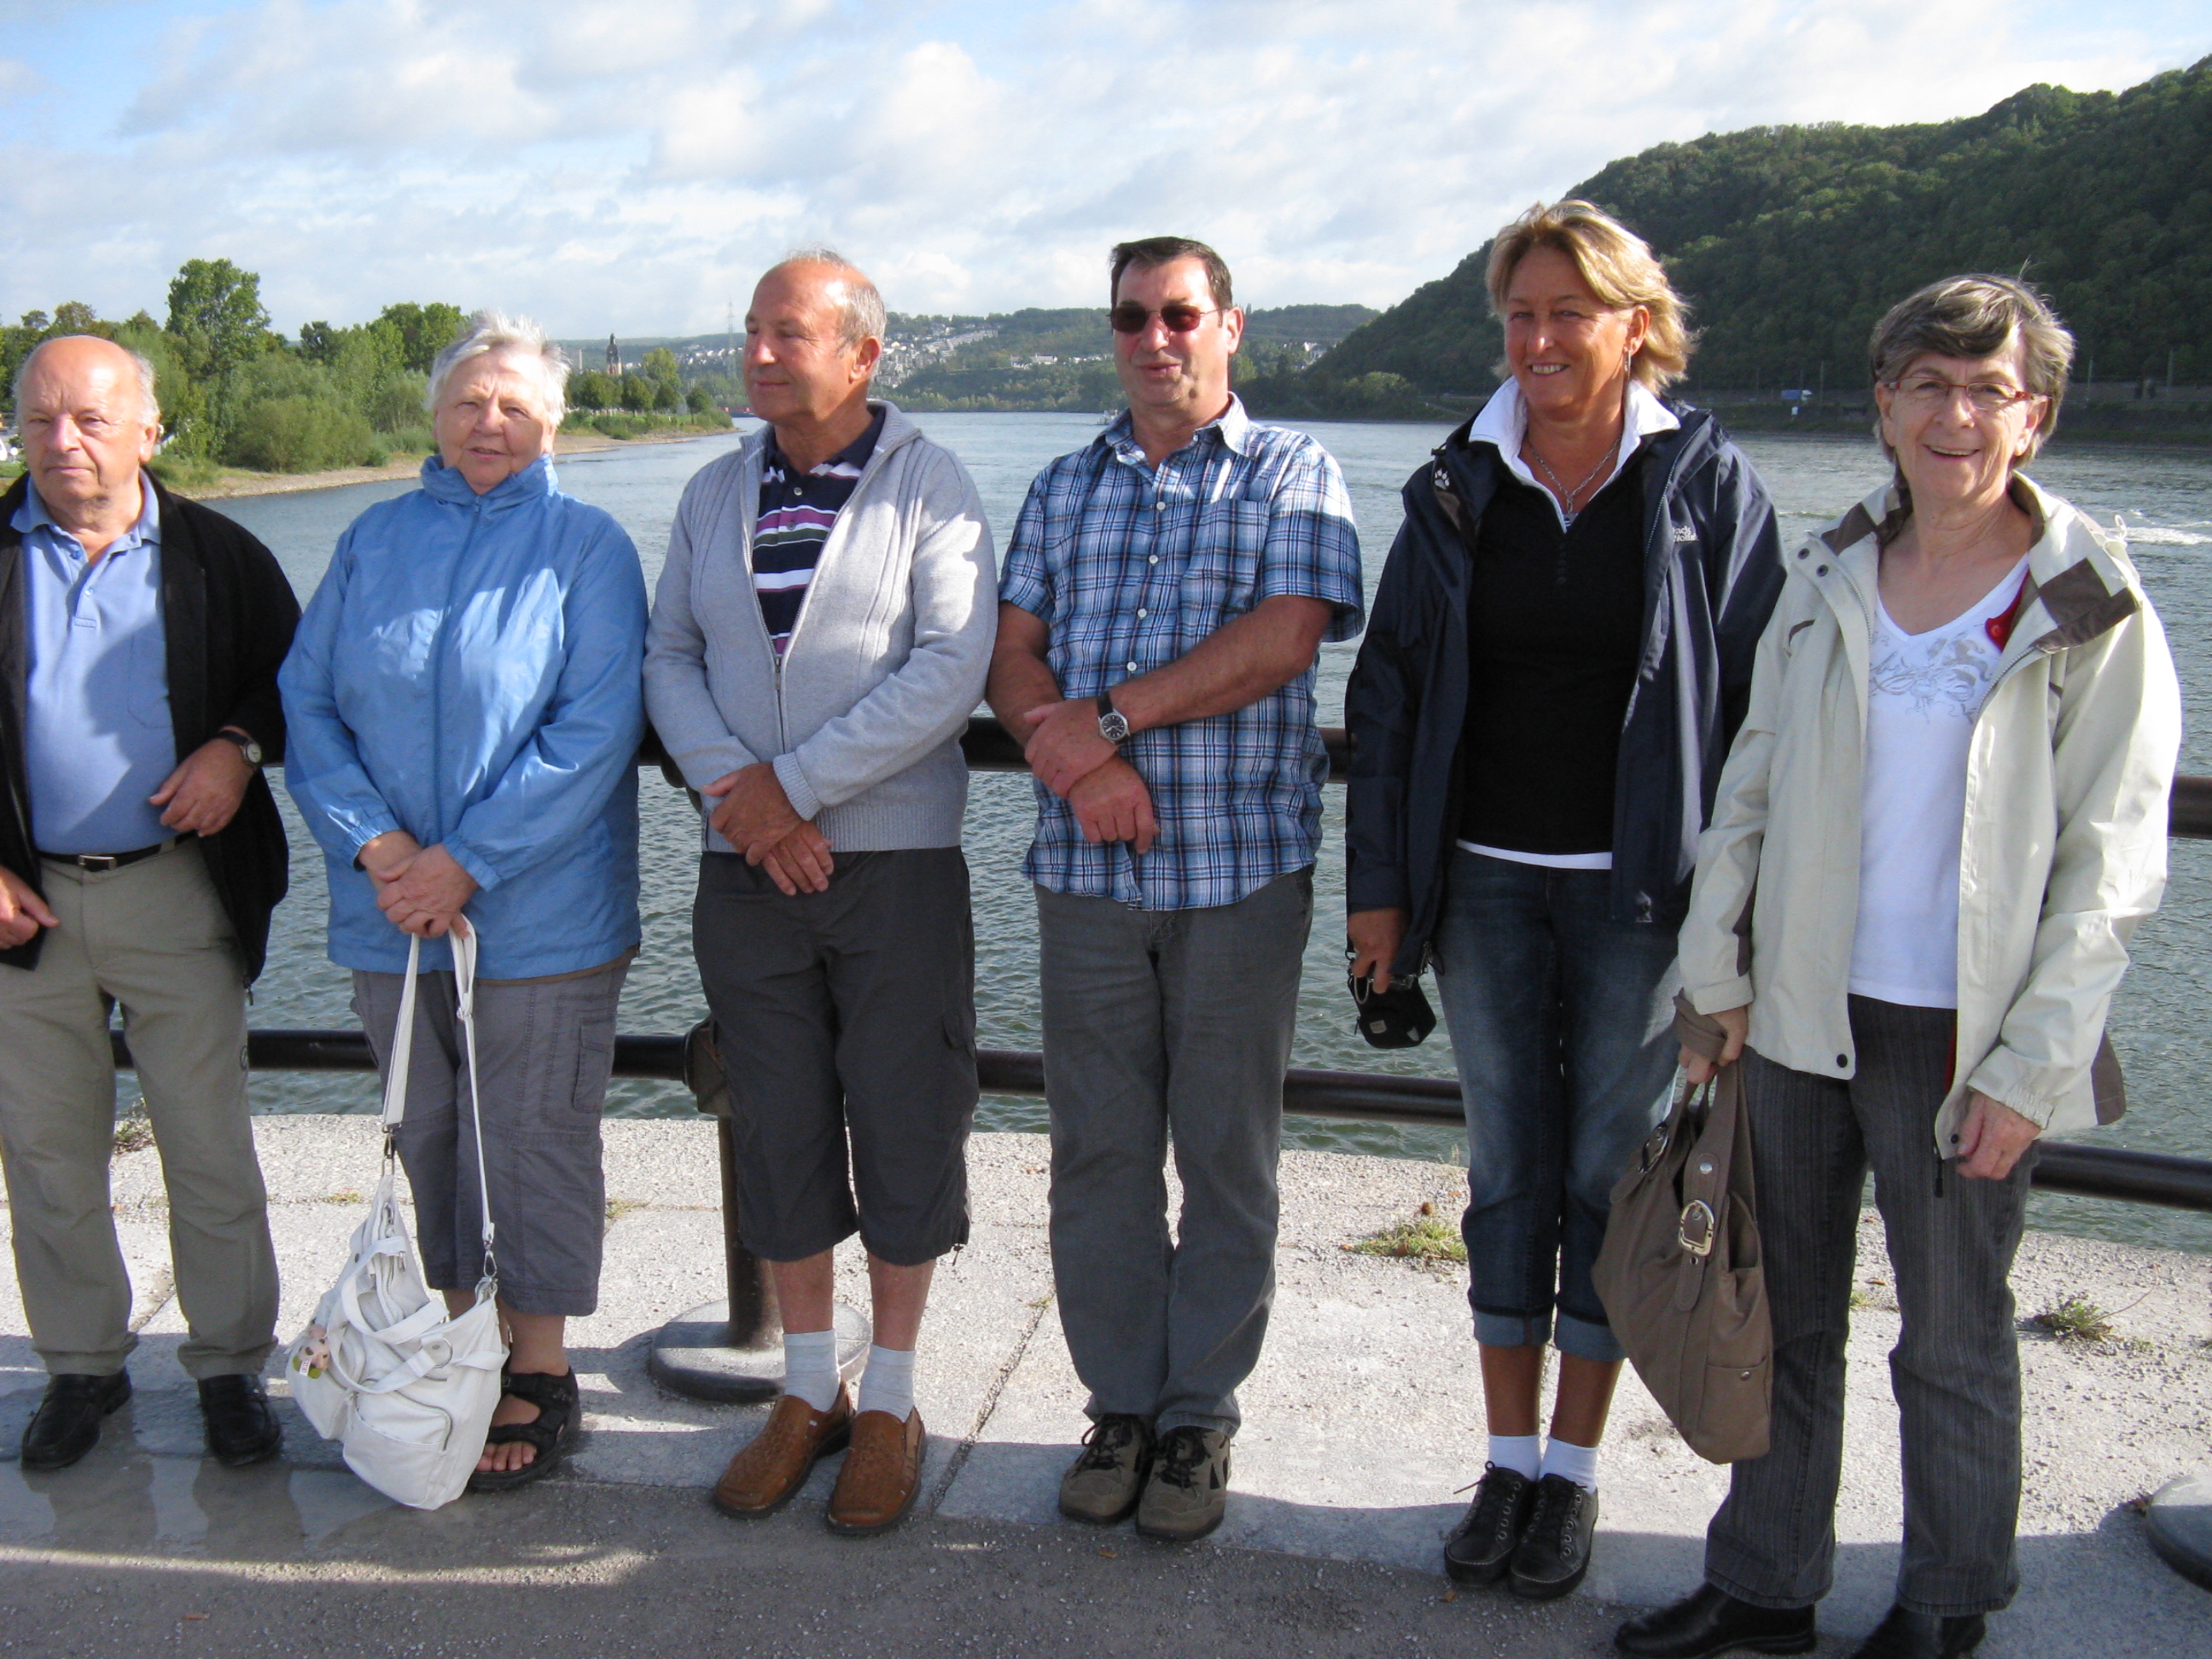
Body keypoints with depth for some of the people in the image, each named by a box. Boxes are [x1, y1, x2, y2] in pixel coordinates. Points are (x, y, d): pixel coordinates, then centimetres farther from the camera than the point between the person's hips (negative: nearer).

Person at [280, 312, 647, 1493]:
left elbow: (594, 733, -12)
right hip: (392, 906, 4)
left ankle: (539, 1377, 18)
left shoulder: (587, 546, -3)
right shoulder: (372, 541, 9)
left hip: (539, 910, -4)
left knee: (535, 1136, 4)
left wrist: (469, 860, -17)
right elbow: (306, 699, 5)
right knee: (426, 1132, 14)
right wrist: (372, 840, -11)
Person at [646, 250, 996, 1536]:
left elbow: (950, 671, -14)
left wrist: (790, 783, -16)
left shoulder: (930, 485, -3)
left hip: (896, 862, -4)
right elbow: (671, 657, 8)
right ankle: (811, 1392, 26)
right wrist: (732, 785, -11)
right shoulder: (714, 495, 11)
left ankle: (891, 1404, 20)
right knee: (779, 1134, 10)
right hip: (746, 867, 4)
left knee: (903, 1131, 4)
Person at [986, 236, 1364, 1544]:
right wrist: (1082, 764, -13)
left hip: (1242, 860, -3)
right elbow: (1016, 658, 6)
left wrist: (1107, 718, -13)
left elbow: (1280, 639, -13)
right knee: (1098, 1149, 7)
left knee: (1227, 1152, 5)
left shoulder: (1291, 473, 3)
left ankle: (1201, 1414, 18)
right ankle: (1121, 1402, 21)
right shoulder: (1065, 489, 15)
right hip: (1088, 866, 3)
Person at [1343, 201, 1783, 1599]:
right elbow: (1391, 689, 6)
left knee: (1610, 1171, 7)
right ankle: (1510, 1460, 24)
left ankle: (1575, 1472, 22)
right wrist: (1380, 882, 2)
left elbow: (1762, 697, -3)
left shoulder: (1708, 484, -3)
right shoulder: (1460, 488, 4)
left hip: (1638, 888, -2)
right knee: (1507, 1171, 10)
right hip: (1486, 881, 3)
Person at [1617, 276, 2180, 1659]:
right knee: (1785, 1317, 15)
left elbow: (2114, 865, -7)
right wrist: (1718, 975, 6)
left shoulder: (2095, 611, -7)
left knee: (1953, 1341, 11)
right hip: (1801, 1012, 4)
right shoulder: (1830, 578, 5)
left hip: (1957, 1034, -4)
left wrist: (2030, 1066, -12)